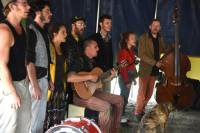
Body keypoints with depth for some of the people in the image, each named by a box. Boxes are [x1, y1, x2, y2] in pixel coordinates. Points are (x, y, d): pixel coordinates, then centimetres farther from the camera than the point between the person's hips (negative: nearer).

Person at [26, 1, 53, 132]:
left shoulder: (44, 31, 13)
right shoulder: (31, 31, -14)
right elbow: (29, 60, -20)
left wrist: (49, 79, 18)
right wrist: (35, 85, -23)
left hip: (44, 78, 9)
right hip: (35, 79, -9)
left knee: (41, 116, 14)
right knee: (35, 116, -4)